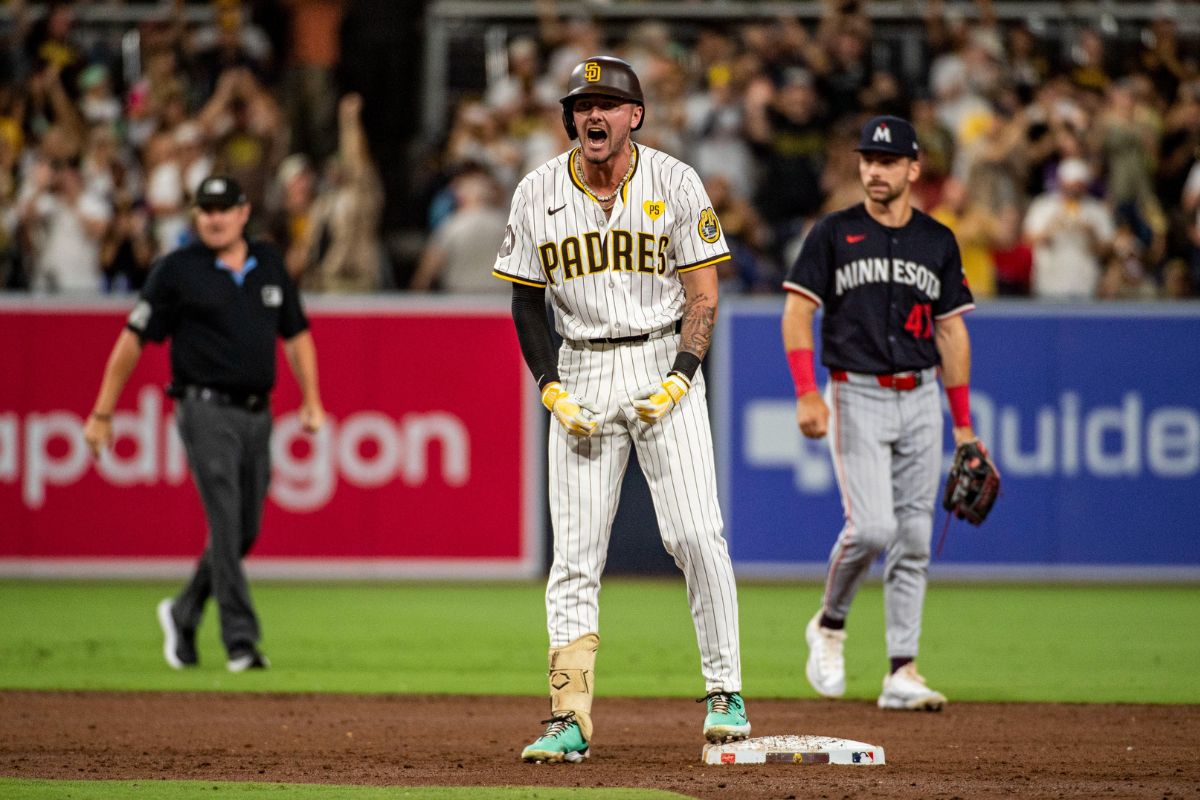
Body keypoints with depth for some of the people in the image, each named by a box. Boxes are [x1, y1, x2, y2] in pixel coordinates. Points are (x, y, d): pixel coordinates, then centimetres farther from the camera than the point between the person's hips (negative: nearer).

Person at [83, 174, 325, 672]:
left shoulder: (269, 264, 11)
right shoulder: (177, 270, -3)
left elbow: (295, 333, 20)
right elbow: (133, 340, -3)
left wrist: (312, 400, 11)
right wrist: (102, 414, -5)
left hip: (257, 413, 5)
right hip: (207, 411, -5)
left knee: (245, 532, 8)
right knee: (225, 525, -13)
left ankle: (183, 614, 29)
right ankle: (241, 642, -14)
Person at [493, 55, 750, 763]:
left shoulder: (675, 184, -4)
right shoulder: (539, 194, 2)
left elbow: (703, 294, -2)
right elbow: (527, 300, 9)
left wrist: (679, 381, -13)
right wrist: (553, 389, -2)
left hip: (664, 364, -2)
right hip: (581, 373, 2)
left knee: (696, 535, -13)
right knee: (575, 554, -2)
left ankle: (725, 694, -2)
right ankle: (570, 721, -1)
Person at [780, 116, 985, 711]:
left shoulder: (938, 242, 9)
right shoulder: (833, 233, 1)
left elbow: (951, 331, 13)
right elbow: (797, 311, -2)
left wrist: (963, 425, 10)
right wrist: (806, 393, -16)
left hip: (920, 400, 3)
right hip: (857, 398, -3)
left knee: (914, 538, 1)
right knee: (872, 526, -17)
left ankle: (902, 673, 3)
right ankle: (829, 624, 10)